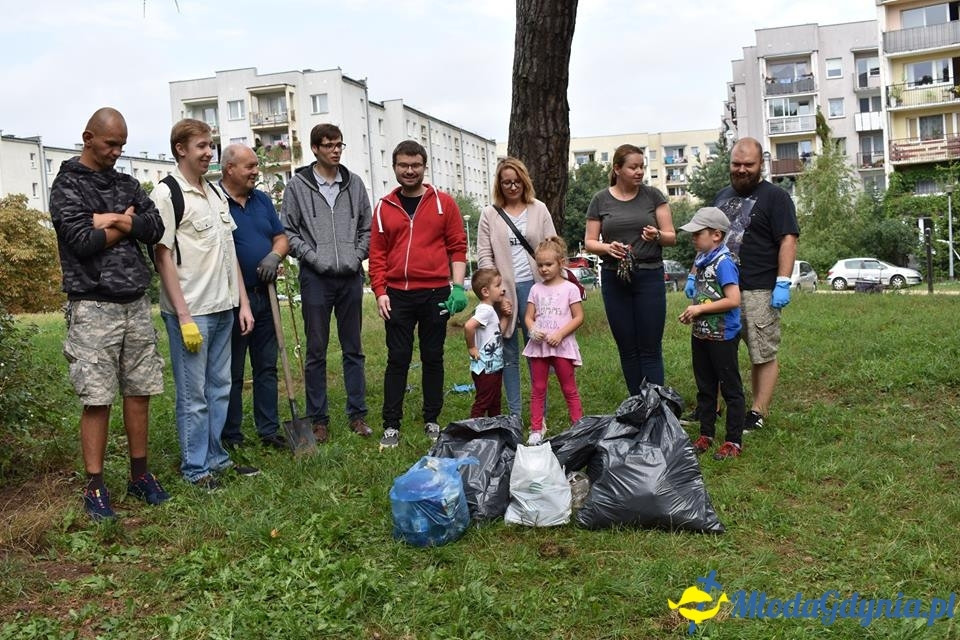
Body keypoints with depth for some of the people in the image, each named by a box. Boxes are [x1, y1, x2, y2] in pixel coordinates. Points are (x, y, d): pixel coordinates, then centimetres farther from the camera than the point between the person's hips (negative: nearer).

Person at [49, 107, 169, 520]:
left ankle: (140, 475, 19)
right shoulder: (67, 185, -1)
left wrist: (113, 220, -11)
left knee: (139, 393, 8)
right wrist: (127, 224, -1)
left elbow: (155, 229, 2)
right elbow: (83, 243, -13)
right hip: (93, 306, -5)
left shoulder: (126, 184, 15)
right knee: (97, 400, -3)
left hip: (136, 303, 5)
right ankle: (94, 487, 6)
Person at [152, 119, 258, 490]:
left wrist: (243, 302, 12)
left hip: (224, 309, 7)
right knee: (193, 395, 1)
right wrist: (184, 317, -16)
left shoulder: (215, 193, 14)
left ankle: (215, 458, 26)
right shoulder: (167, 194, -9)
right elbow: (163, 257, -12)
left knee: (220, 388, 14)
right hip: (190, 312, -7)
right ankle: (195, 469, 13)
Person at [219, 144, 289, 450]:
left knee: (267, 367, 12)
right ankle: (230, 436, 15)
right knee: (232, 372, 4)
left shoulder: (263, 200, 11)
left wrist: (275, 256, -9)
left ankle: (269, 430, 22)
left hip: (264, 296, 6)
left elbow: (281, 237, 14)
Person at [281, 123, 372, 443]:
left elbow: (366, 228, 13)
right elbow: (287, 231, -1)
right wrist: (313, 256, -11)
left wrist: (357, 257, -1)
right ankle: (318, 419, 13)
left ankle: (357, 414, 18)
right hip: (316, 277, -3)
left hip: (351, 277, 3)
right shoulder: (298, 185, 0)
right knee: (316, 352, 4)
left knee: (353, 350, 9)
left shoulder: (354, 183, 9)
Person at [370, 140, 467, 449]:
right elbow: (377, 253, 6)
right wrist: (380, 291, -3)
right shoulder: (384, 206, 7)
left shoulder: (444, 202, 4)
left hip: (435, 294, 0)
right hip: (397, 296, 1)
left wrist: (458, 287, -6)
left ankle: (432, 421, 19)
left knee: (433, 358, 8)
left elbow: (457, 246, 3)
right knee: (397, 359, 3)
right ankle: (391, 424, 8)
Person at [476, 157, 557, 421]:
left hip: (533, 285, 0)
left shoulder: (539, 209, 7)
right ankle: (514, 414, 16)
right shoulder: (489, 214, 6)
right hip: (502, 289, 0)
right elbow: (484, 255, 2)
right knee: (509, 354, 7)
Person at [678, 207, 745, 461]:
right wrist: (692, 312, 3)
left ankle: (733, 442, 10)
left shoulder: (723, 262, -17)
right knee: (705, 388, 17)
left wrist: (700, 308, -19)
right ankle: (706, 435, 28)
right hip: (701, 334, 9)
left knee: (730, 389, 3)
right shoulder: (701, 259, 9)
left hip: (722, 336, -9)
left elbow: (733, 300, -24)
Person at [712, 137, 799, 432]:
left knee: (764, 355, -1)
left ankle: (758, 414, 5)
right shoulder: (723, 195, 20)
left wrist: (783, 283, -18)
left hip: (759, 291, -6)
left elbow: (788, 240, -9)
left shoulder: (775, 197, -1)